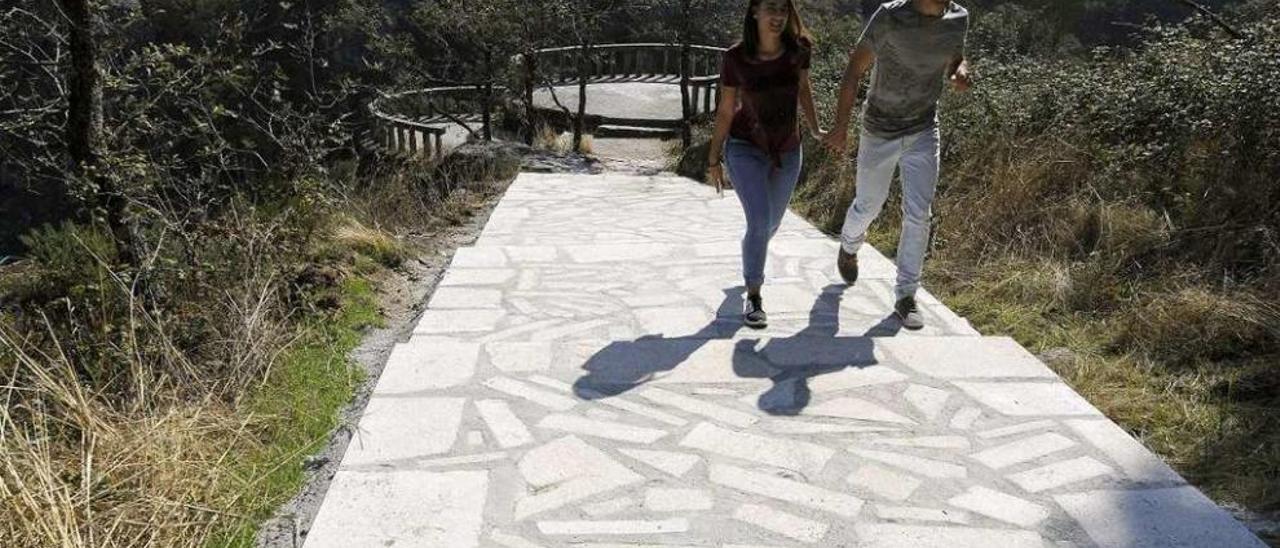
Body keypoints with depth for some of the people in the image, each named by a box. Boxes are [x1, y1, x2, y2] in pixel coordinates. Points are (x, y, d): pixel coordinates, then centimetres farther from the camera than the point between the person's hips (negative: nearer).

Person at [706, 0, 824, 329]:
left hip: (787, 151, 4)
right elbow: (725, 110, -9)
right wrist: (713, 159, -3)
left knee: (772, 223, 20)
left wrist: (815, 131, 15)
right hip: (745, 148, -3)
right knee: (760, 222, -18)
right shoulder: (735, 58, -19)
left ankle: (752, 258, 55)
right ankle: (753, 297, 2)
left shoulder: (798, 49, -14)